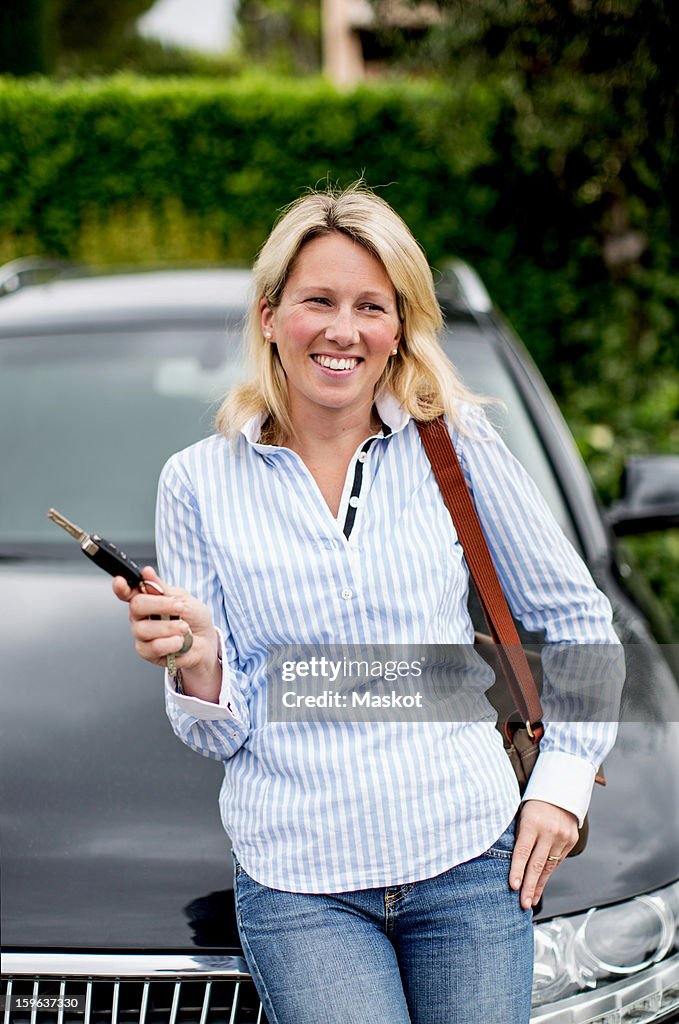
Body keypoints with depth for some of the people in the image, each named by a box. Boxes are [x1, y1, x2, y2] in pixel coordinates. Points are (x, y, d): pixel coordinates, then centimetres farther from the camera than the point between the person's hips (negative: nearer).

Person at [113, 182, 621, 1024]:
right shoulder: (200, 481, 2)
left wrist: (563, 782, 4)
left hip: (470, 860, 1)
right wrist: (197, 663, -18)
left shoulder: (453, 446, 2)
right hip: (297, 883, -1)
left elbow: (577, 616, 12)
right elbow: (222, 733, 3)